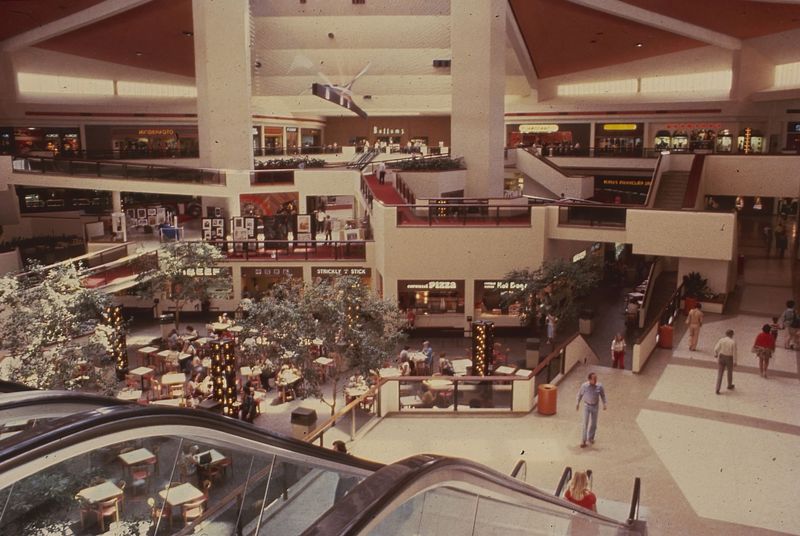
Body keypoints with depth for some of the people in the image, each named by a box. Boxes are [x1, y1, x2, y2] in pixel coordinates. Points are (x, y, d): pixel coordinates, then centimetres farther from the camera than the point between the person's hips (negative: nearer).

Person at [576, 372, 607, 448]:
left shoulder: (599, 386, -14)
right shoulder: (584, 386, -17)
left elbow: (603, 395, 2)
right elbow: (580, 394, -1)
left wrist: (605, 404, -6)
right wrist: (578, 403, 5)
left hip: (595, 406, 2)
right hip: (587, 406, -2)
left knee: (593, 424, 14)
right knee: (585, 423, -6)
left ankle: (590, 438, 37)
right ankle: (583, 441, 0)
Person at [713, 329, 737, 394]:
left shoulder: (721, 340, -9)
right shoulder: (733, 342, -15)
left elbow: (716, 349, -8)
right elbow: (734, 352, -13)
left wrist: (715, 354, 12)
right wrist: (734, 361, -4)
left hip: (722, 357, 1)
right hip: (729, 358, -1)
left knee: (720, 373, 4)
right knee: (730, 372, 22)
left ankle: (717, 389, -2)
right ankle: (729, 385, 43)